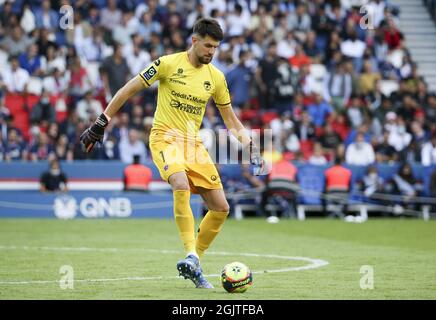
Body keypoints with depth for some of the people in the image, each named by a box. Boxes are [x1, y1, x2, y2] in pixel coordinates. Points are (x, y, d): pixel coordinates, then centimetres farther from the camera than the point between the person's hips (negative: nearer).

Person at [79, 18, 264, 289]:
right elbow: (129, 90, -2)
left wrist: (249, 145, 0)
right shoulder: (168, 64, -8)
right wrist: (102, 122, -3)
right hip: (165, 137, -5)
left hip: (194, 143, 5)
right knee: (181, 185, -35)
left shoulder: (216, 77, 6)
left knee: (221, 208, -1)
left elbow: (231, 120, 15)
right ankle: (191, 255, -33)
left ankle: (194, 266, 14)